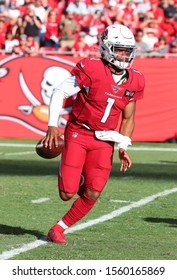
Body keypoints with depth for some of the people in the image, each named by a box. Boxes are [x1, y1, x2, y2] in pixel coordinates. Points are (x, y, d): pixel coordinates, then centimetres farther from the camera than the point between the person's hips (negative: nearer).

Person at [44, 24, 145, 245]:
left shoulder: (134, 82, 1)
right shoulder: (90, 69, -14)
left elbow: (128, 118, 12)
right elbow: (59, 93, -8)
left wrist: (123, 148, 3)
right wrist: (52, 125, -15)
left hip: (104, 140, 4)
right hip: (78, 134, -4)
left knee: (92, 195, -8)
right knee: (67, 193, -9)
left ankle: (59, 229, 11)